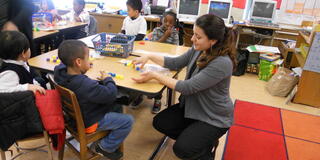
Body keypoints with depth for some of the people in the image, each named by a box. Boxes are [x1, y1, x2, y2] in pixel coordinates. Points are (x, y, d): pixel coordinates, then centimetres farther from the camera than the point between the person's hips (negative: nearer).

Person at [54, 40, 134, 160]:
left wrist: (84, 66, 9)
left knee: (117, 107, 19)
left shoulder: (60, 71, -12)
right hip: (88, 121, -9)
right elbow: (111, 94, -28)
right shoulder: (85, 84, -37)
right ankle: (105, 147, 10)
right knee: (128, 121, -5)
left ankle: (106, 138, 24)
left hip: (77, 114, 9)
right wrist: (107, 80, -10)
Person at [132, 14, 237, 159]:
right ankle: (195, 139, 17)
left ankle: (208, 142, 15)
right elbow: (175, 63, 6)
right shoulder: (198, 49, -7)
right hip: (192, 106, 8)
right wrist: (149, 56, -5)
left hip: (214, 117, -7)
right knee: (159, 122, 1)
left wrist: (154, 75, -24)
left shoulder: (222, 63, -30)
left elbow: (187, 87, -29)